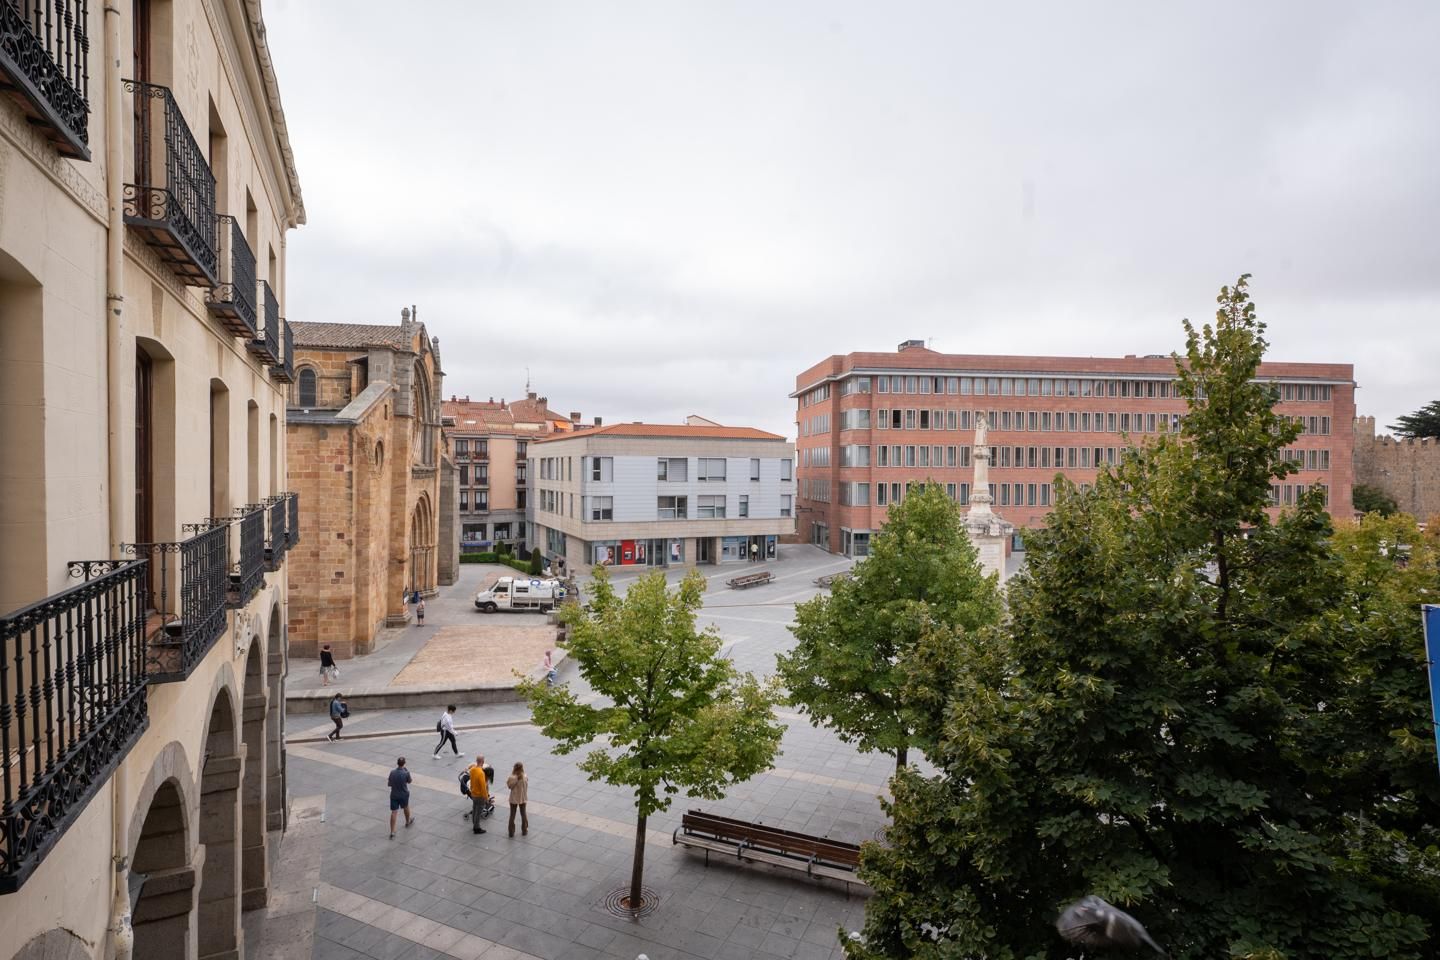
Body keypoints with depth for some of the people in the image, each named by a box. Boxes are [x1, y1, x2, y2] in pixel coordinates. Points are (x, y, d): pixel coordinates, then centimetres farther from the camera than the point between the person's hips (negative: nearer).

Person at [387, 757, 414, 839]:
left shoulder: (392, 772, -13)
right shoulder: (406, 773, -22)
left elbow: (390, 783, -2)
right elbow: (409, 781, -2)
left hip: (394, 795, 1)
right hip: (404, 794, -1)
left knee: (393, 812, 3)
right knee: (406, 808, 24)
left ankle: (392, 832, 0)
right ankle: (408, 821, 48)